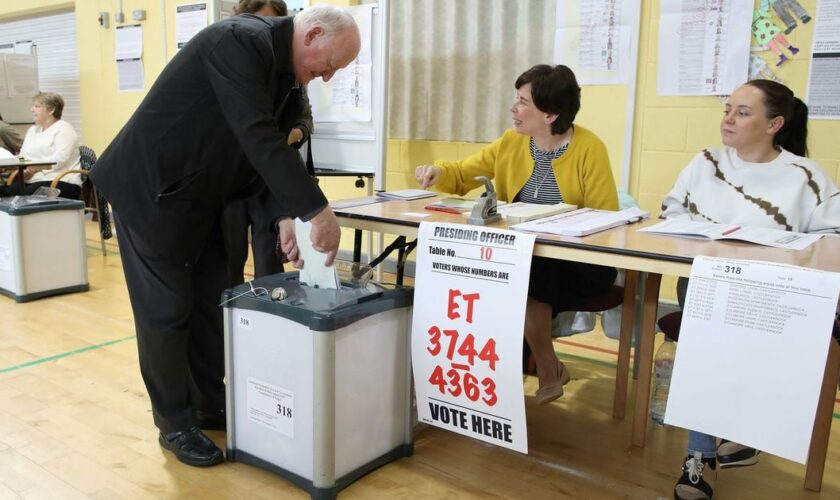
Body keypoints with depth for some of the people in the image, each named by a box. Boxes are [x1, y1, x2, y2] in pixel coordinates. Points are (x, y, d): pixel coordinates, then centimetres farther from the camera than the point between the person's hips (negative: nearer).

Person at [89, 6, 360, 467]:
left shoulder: (286, 78, 4)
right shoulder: (239, 41, -24)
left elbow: (272, 149, 4)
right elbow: (258, 137, -33)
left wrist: (286, 216, -11)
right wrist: (317, 211, -32)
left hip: (198, 198, 9)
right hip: (151, 189, -9)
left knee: (211, 304, 12)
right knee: (166, 310, 0)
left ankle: (212, 406, 27)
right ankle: (175, 425, 15)